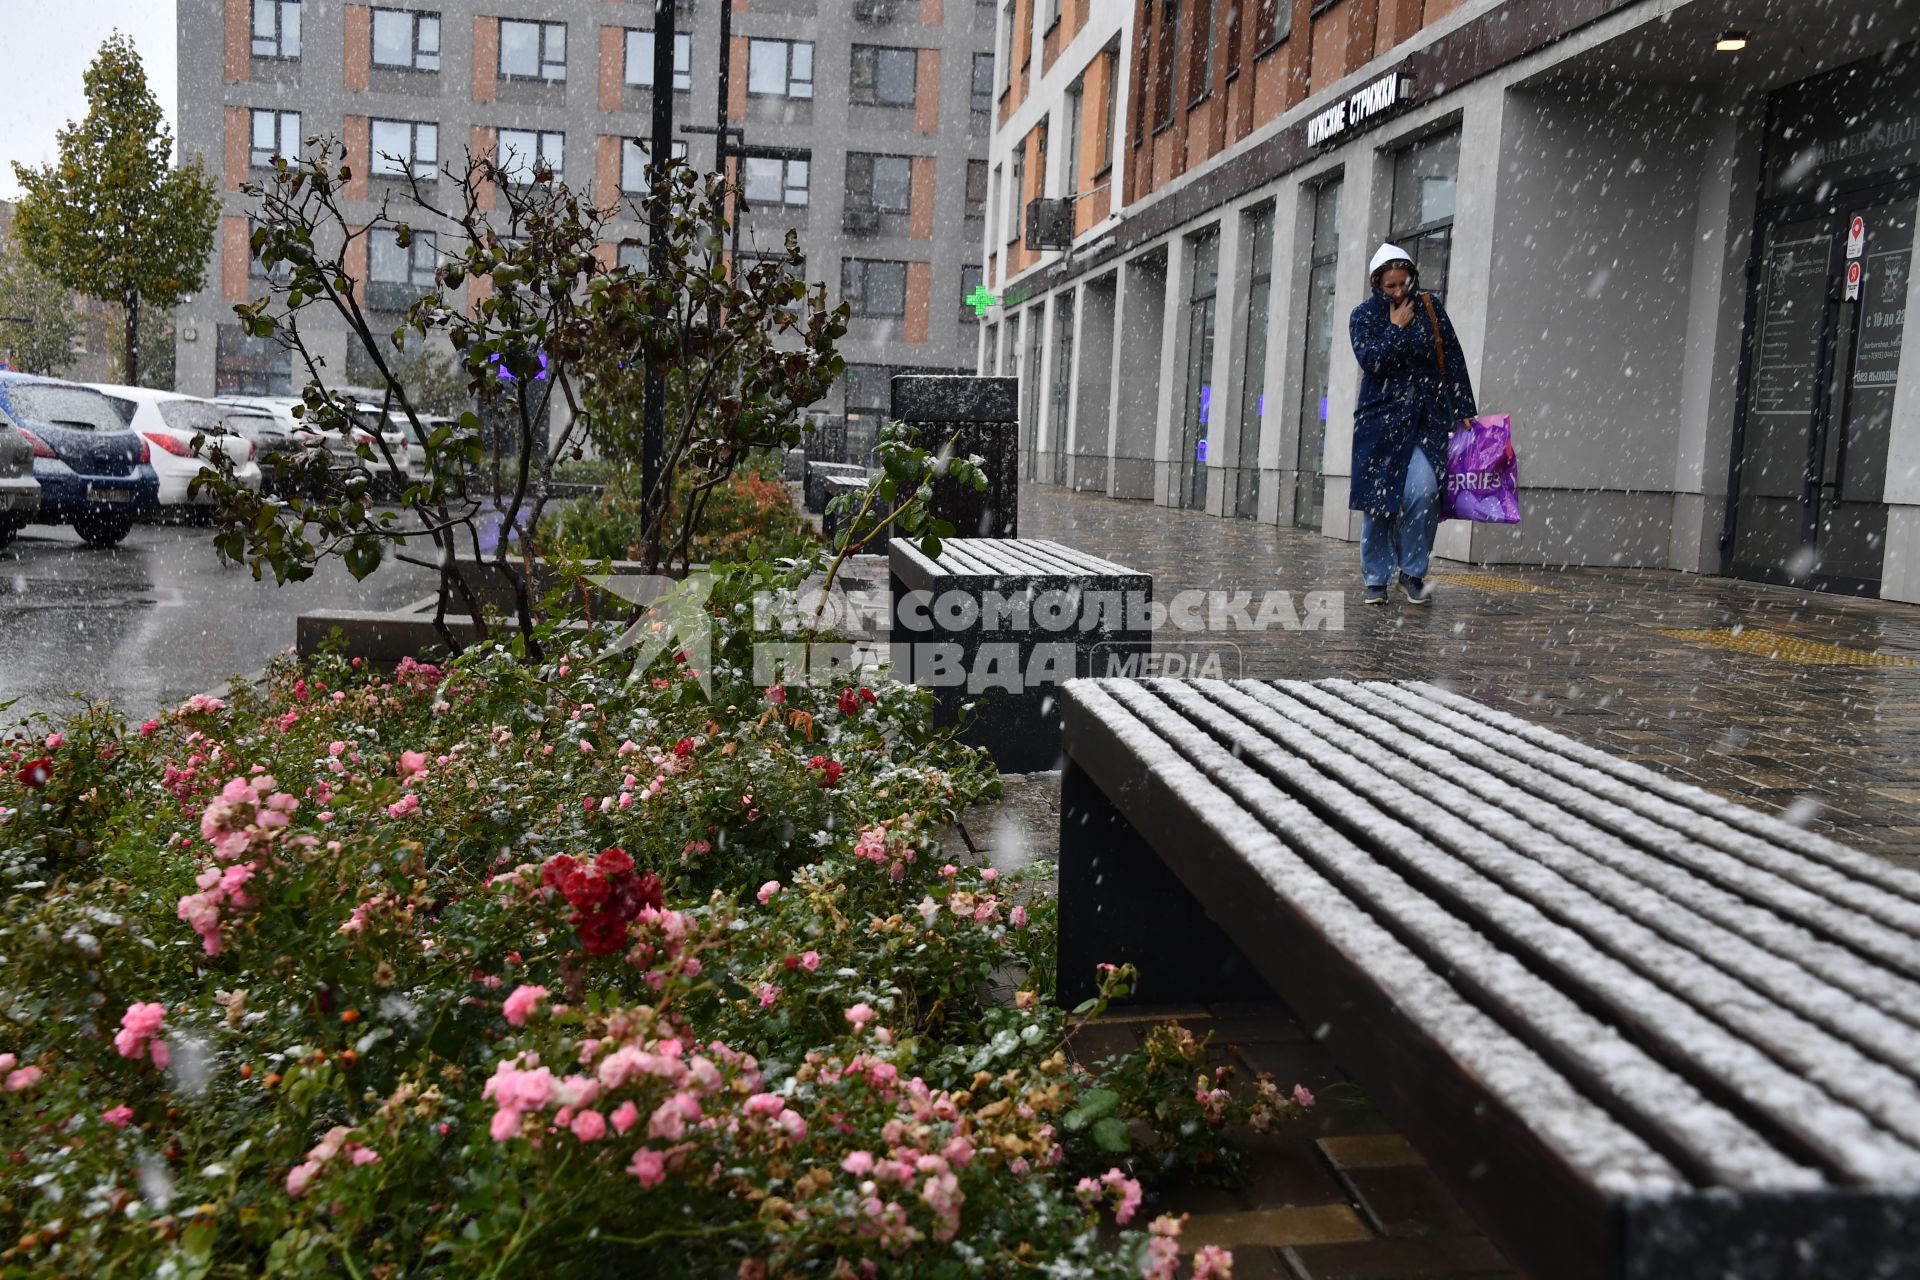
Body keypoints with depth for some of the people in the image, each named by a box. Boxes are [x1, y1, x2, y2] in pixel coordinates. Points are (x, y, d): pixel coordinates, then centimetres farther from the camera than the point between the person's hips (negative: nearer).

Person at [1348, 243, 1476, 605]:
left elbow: (1453, 361, 7)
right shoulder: (1364, 316, 2)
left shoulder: (1430, 307, 7)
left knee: (1422, 492, -17)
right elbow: (1370, 361, -14)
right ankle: (1377, 579, 12)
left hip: (1427, 419, 1)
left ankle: (1413, 573, 0)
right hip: (1381, 420, 0)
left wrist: (1464, 412, 5)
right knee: (1377, 500, -1)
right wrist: (1397, 328, -10)